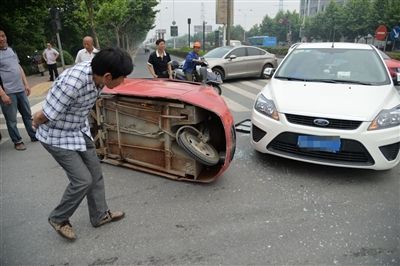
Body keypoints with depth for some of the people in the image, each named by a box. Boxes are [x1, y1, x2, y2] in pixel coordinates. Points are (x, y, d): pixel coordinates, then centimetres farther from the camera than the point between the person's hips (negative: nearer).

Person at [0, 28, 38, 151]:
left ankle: (34, 136, 28)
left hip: (20, 89, 7)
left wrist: (26, 84, 12)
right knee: (11, 120, 4)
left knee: (27, 114, 16)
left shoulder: (10, 49, 10)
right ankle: (17, 142, 16)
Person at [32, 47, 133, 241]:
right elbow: (42, 117, -25)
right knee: (83, 180, -5)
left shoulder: (95, 74, -13)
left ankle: (100, 215, 29)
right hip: (57, 136, -7)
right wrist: (37, 122, -2)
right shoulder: (72, 84, -38)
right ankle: (58, 219, 20)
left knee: (96, 173, 10)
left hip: (80, 131, 7)